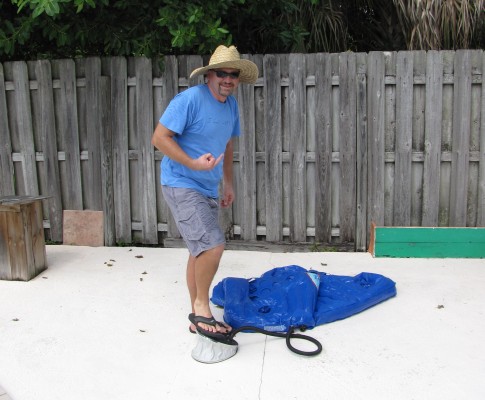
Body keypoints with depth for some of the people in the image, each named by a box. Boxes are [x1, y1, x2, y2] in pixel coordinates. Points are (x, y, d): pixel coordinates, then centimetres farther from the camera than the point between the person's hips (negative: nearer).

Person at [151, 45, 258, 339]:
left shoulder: (231, 105, 9)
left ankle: (198, 318, 27)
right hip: (182, 186, -9)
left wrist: (228, 184, 21)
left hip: (208, 190, 9)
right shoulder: (190, 99, -16)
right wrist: (194, 163, -27)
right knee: (213, 245, -22)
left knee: (201, 252, 14)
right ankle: (201, 307, 0)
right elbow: (159, 137, -18)